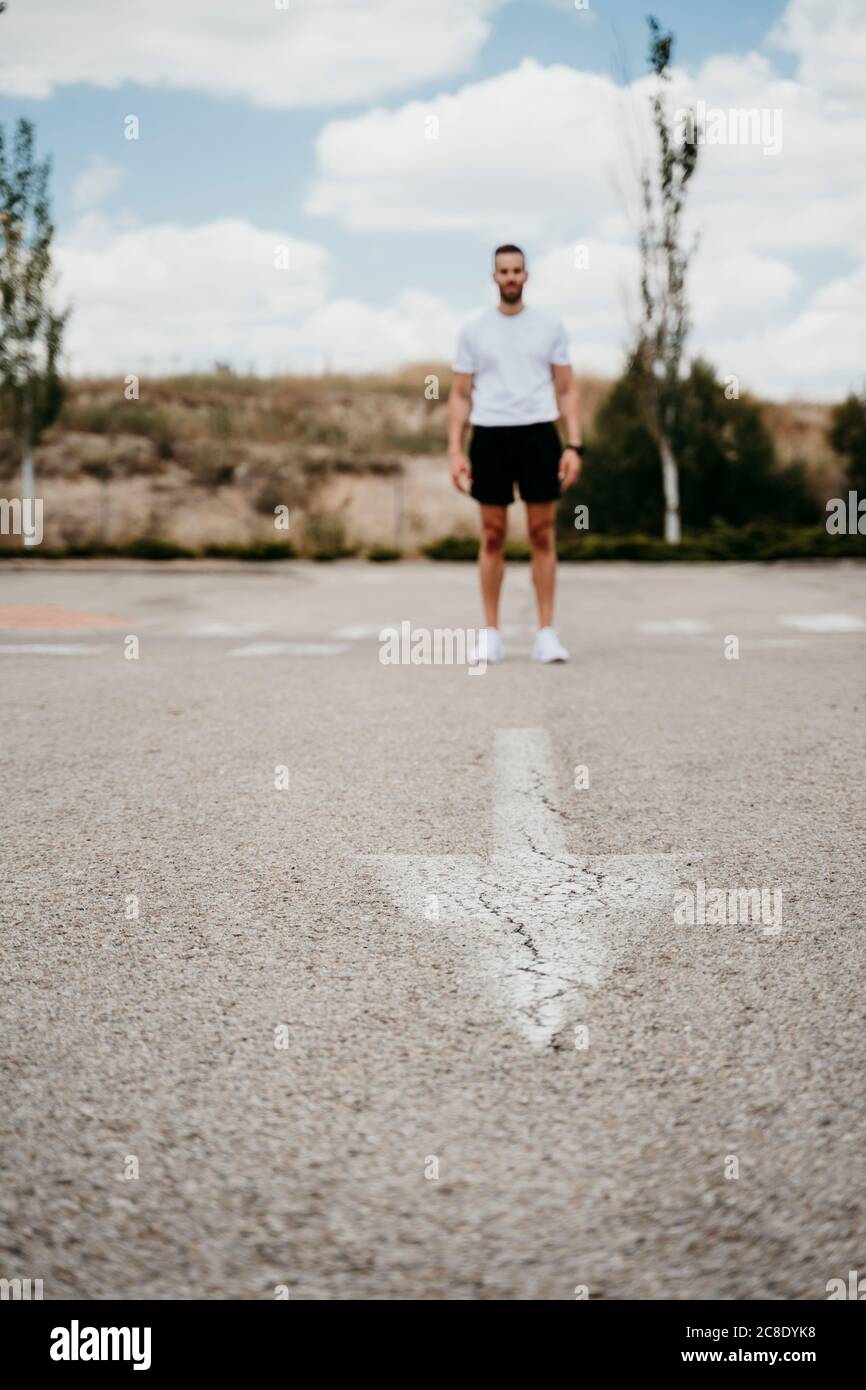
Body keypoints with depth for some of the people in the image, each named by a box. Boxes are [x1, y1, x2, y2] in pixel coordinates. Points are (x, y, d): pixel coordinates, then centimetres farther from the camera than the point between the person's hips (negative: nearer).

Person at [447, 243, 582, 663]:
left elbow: (567, 391, 7)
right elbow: (461, 396, 7)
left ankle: (546, 635, 5)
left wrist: (574, 446, -4)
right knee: (492, 537, 3)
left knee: (543, 535, 0)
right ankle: (492, 634, 11)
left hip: (538, 434, 0)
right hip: (489, 437, 0)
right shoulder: (474, 330, 6)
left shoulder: (550, 327, 7)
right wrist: (455, 452, -3)